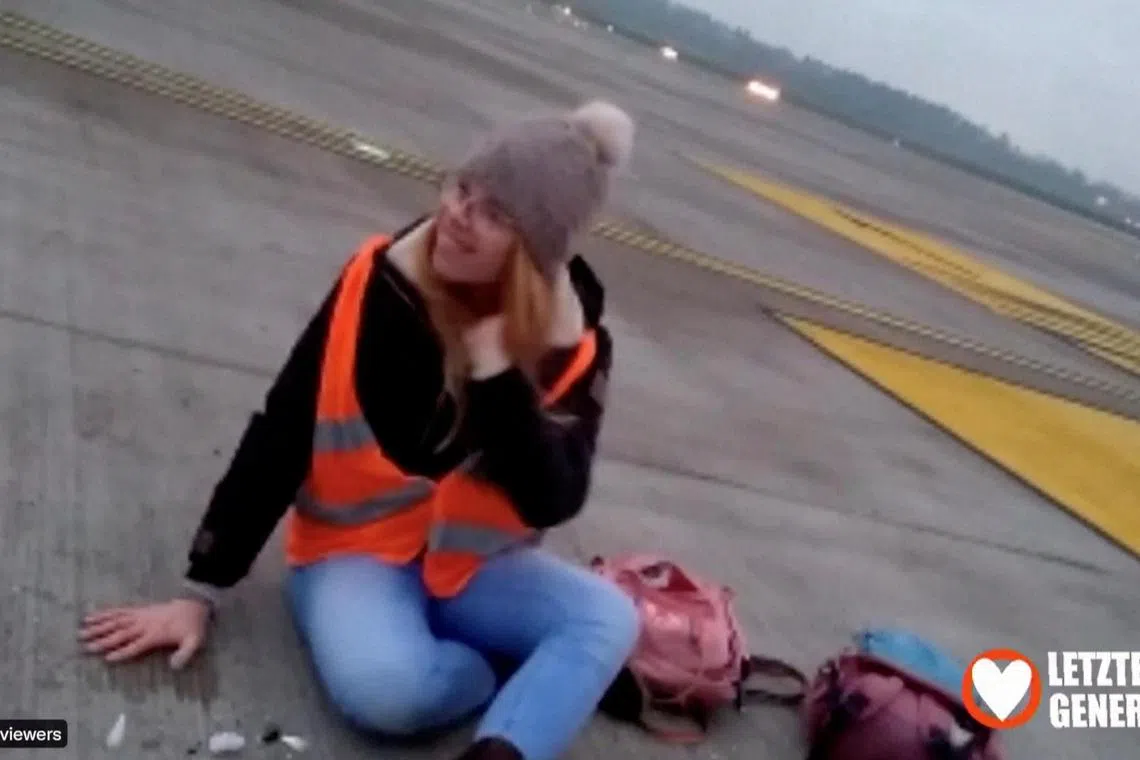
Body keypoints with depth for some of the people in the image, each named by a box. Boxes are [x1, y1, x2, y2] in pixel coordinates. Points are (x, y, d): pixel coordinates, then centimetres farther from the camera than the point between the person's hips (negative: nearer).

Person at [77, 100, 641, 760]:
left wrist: (496, 370, -30)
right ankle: (554, 682, -4)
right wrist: (202, 591, -8)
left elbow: (551, 503, -19)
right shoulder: (381, 289, -16)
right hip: (357, 553, -2)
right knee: (384, 686, -32)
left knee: (611, 620, -23)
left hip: (473, 563, 2)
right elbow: (280, 437, -10)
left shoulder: (573, 345, -12)